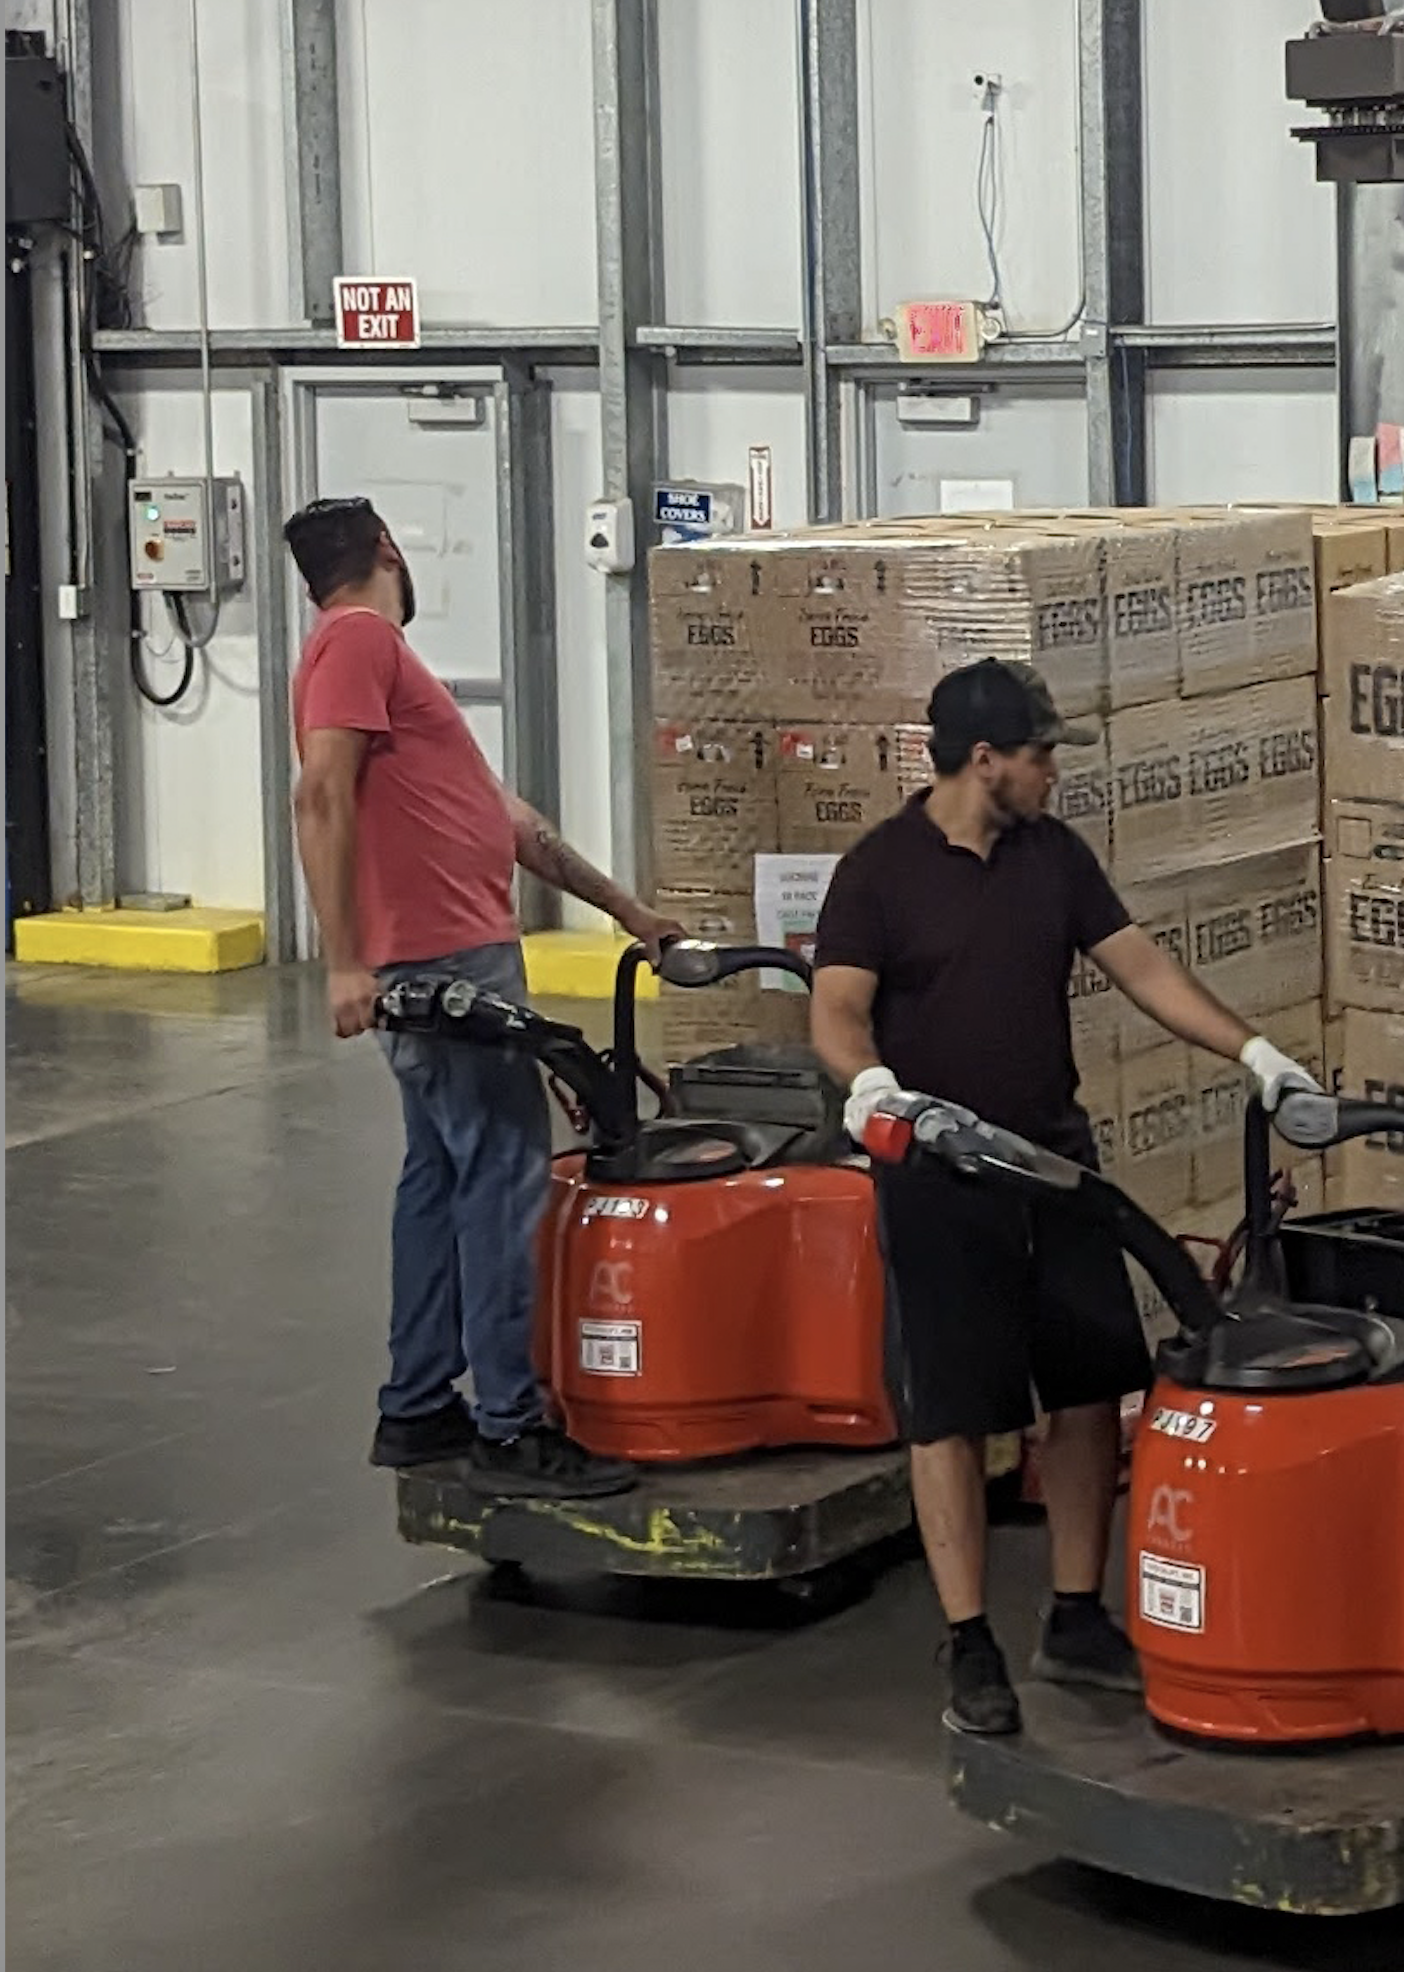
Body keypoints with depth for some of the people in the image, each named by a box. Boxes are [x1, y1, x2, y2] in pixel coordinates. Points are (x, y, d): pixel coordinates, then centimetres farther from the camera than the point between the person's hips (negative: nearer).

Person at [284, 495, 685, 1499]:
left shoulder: (381, 656, 22)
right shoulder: (359, 640, -8)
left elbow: (503, 812, 26)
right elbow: (322, 797, -20)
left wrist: (624, 907, 27)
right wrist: (346, 963, -25)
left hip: (454, 957, 10)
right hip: (446, 962, -10)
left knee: (444, 1174, 14)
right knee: (505, 1174, -10)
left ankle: (419, 1409, 20)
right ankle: (509, 1427, -9)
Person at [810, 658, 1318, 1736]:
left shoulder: (1055, 855, 8)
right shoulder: (880, 870, -7)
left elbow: (1142, 966, 9)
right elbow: (837, 1010, -13)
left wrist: (1252, 1051, 0)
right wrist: (867, 1079, -34)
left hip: (1055, 1158, 6)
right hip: (938, 1172, -6)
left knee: (1090, 1390, 7)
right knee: (951, 1412, -2)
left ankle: (1079, 1621, 20)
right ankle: (972, 1650, 5)